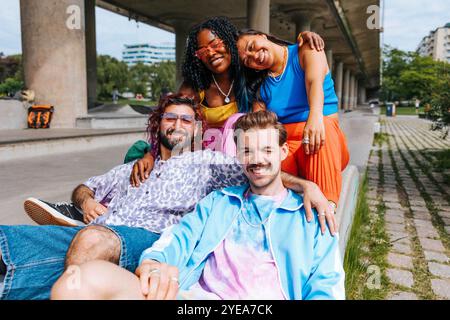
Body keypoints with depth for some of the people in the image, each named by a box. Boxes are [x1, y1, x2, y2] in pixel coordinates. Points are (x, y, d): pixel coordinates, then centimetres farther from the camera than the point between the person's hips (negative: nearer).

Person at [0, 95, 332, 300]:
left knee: (92, 239, -39)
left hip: (153, 239, -5)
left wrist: (305, 184, -12)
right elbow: (83, 187, 39)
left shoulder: (206, 161, 18)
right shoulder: (133, 168, 32)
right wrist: (86, 200, 14)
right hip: (94, 232, 5)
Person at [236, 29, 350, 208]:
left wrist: (315, 116, -40)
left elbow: (315, 81, -18)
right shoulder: (260, 87, 14)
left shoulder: (306, 52, 5)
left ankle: (328, 205, -49)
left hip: (328, 146, -1)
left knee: (324, 126, -38)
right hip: (283, 147, 2)